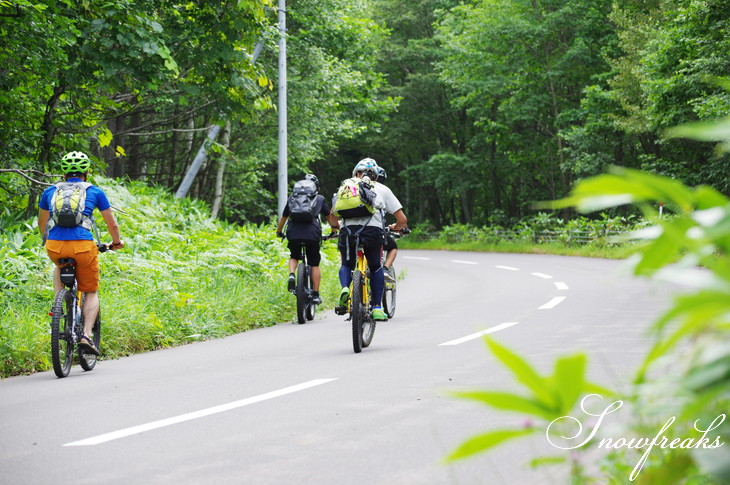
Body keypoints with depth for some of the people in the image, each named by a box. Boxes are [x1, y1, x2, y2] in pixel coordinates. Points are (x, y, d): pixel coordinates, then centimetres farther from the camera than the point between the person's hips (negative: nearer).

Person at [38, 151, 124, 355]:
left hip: (55, 246, 2)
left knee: (60, 267, 38)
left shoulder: (50, 191, 20)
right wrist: (116, 242, 41)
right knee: (91, 293, 17)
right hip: (83, 246, -2)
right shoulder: (95, 192, 15)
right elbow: (112, 224, 21)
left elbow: (42, 223, 33)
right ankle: (86, 335, -3)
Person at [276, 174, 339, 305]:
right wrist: (335, 229, 41)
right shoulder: (320, 199, 20)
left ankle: (291, 275, -1)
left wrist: (279, 232, 46)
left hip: (293, 233, 2)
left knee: (294, 257, 27)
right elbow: (330, 217, 25)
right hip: (312, 234, -2)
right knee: (315, 264, 12)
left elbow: (283, 218, 31)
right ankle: (315, 294, 11)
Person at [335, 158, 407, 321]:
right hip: (373, 230, -1)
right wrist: (396, 227, 40)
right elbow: (402, 219, 18)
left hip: (348, 230, 1)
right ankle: (377, 308, 15)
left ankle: (344, 288, -7)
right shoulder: (382, 189, 21)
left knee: (347, 265, 23)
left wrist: (338, 226, 39)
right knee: (376, 268, 21)